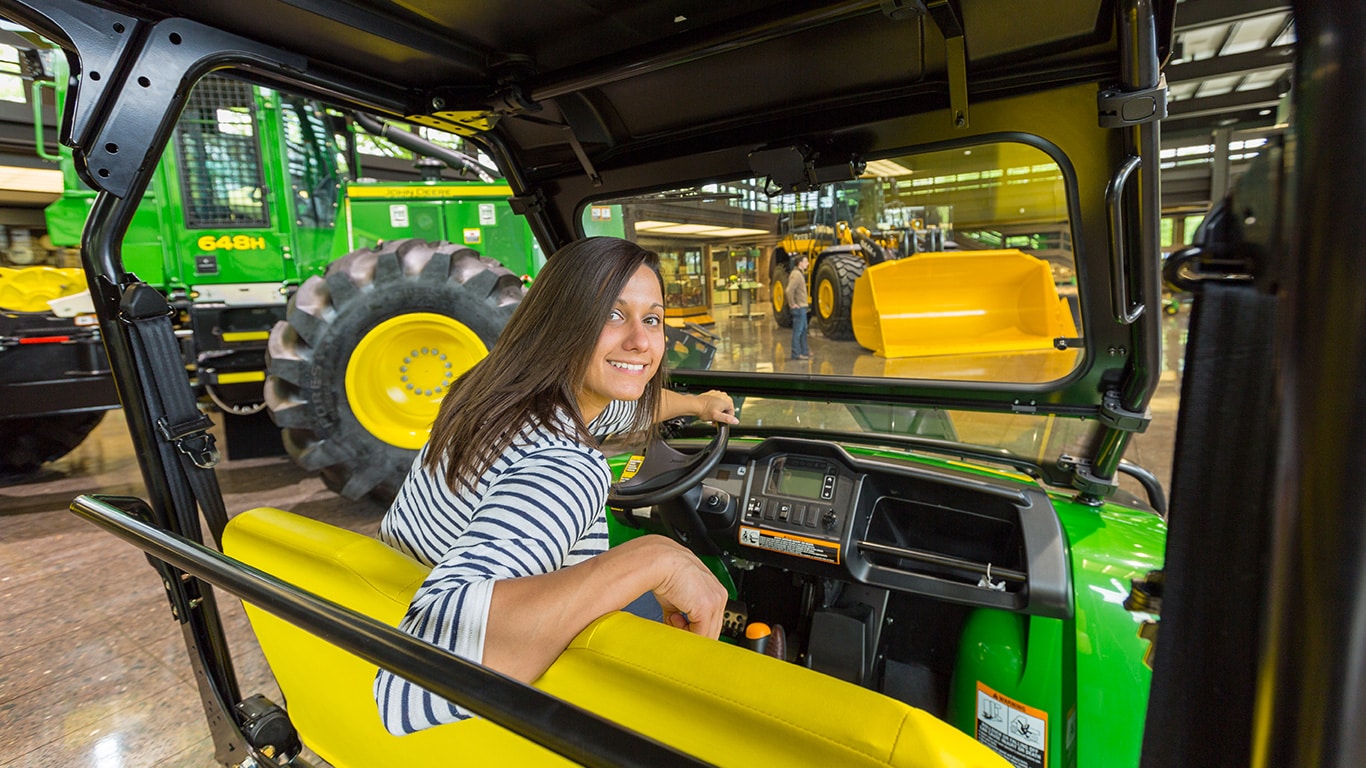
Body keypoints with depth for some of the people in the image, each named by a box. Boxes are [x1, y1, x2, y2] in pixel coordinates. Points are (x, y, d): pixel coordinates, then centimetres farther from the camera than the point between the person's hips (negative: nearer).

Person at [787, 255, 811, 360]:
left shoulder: (800, 274, 14)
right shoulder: (796, 274, -18)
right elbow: (789, 290, -29)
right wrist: (792, 304, -21)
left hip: (803, 307, 10)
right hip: (799, 307, -10)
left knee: (803, 329, 17)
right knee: (798, 331, -5)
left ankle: (804, 351, 27)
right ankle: (796, 354, 0)